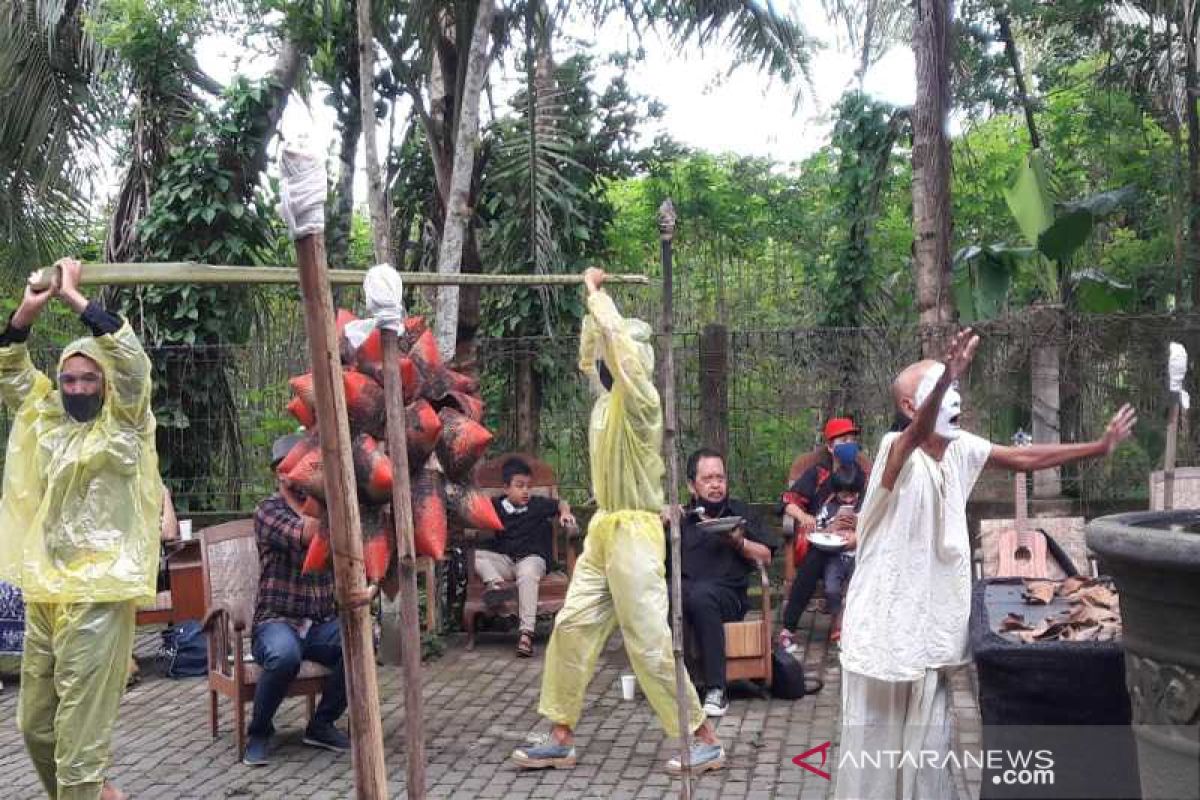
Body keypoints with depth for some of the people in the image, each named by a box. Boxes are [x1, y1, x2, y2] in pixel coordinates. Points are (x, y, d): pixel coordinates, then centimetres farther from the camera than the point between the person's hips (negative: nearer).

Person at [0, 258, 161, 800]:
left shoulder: (122, 426, -1)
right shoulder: (44, 421, 16)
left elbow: (131, 359, -14)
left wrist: (76, 298, -10)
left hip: (96, 595, -7)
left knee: (79, 730, -6)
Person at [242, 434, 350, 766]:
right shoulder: (269, 510, -5)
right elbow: (306, 534, -24)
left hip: (322, 624, 4)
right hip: (277, 623, -4)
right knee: (285, 654, -37)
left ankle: (321, 725, -4)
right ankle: (258, 732, -8)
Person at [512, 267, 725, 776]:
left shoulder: (640, 400, -13)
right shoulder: (606, 400, 11)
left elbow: (615, 334, -21)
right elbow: (589, 354, 27)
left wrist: (595, 289, -7)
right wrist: (592, 298, 20)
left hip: (634, 531, -9)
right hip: (602, 529, 9)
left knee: (649, 642, -6)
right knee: (572, 627, 7)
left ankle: (705, 741, 6)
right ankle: (561, 739, 14)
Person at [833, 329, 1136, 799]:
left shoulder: (961, 449, 2)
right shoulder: (896, 450, -19)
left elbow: (1024, 459, 15)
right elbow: (918, 433, -43)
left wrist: (1100, 447, 16)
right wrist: (946, 376, -61)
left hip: (932, 620, 7)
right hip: (885, 620, -6)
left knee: (928, 735, 15)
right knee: (877, 735, 4)